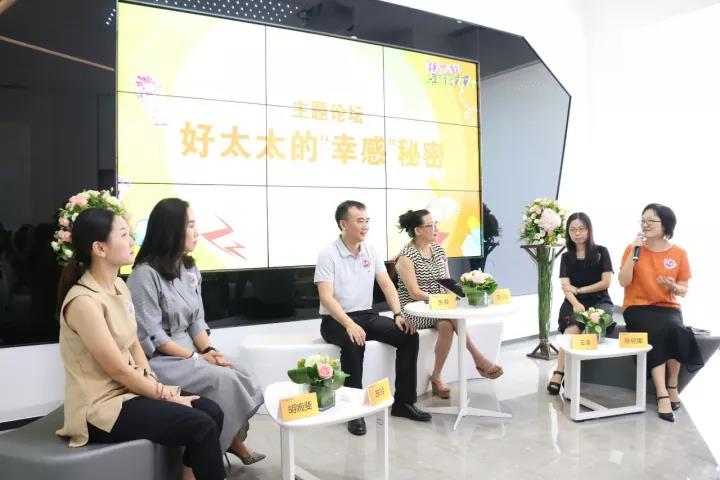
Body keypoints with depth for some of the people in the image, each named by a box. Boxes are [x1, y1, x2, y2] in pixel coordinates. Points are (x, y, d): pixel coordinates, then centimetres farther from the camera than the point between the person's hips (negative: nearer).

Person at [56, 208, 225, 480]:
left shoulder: (119, 286, 5)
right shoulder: (83, 301, -23)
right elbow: (119, 370, -19)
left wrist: (156, 386, -4)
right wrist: (166, 396, -10)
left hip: (129, 389, 8)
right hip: (101, 406, -8)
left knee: (212, 412, -5)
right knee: (201, 427, -18)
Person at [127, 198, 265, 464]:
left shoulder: (189, 269, 9)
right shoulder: (145, 274, -16)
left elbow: (197, 320, 9)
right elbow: (150, 335, -18)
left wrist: (209, 349, -9)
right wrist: (196, 357, -18)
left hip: (190, 351, 7)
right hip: (159, 359, -7)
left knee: (244, 378, -13)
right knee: (224, 381, -25)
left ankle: (234, 441, 4)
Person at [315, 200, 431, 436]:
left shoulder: (371, 251, 6)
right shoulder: (328, 254, -12)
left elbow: (387, 285, 3)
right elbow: (326, 297, -20)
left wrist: (398, 314, -14)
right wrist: (349, 325, -33)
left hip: (366, 315, 6)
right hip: (335, 320, -6)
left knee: (409, 335, -13)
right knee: (353, 344, -38)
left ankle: (403, 402, -1)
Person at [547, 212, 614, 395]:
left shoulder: (601, 252, 7)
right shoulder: (566, 257, 12)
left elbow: (606, 282, 0)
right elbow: (565, 287, 0)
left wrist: (579, 289, -1)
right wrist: (575, 303, -20)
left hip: (600, 301, -1)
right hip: (575, 303, 1)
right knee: (574, 325, -34)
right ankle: (559, 373, -37)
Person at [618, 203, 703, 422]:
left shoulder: (679, 253, 3)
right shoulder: (633, 248, -1)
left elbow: (683, 291, 8)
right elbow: (624, 281, -10)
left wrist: (673, 286, -16)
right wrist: (634, 253, -16)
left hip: (668, 307, 2)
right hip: (637, 307, -1)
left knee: (674, 330, -31)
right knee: (656, 333, -31)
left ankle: (672, 386, -10)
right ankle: (662, 394, -27)